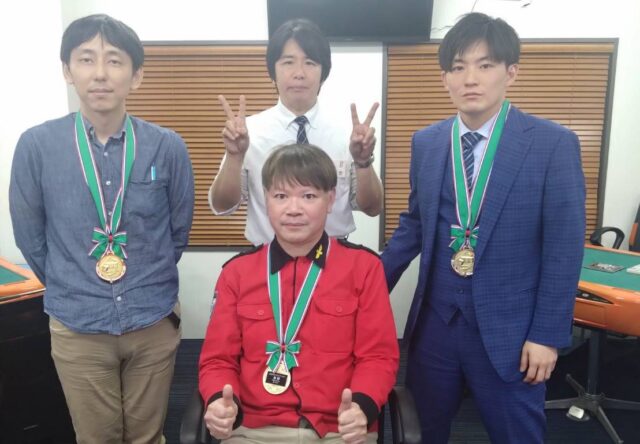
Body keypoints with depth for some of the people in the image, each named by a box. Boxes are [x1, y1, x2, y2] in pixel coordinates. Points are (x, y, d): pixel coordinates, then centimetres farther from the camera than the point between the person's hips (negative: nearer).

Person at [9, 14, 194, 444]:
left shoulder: (167, 147, -9)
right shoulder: (36, 145, -9)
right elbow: (30, 236, 3)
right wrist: (69, 291, 11)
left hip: (154, 322, 1)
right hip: (77, 327, 0)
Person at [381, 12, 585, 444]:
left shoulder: (554, 144, -9)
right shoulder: (426, 142, 2)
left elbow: (564, 248, -8)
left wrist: (547, 334, -9)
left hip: (509, 326, -3)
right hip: (434, 319, 3)